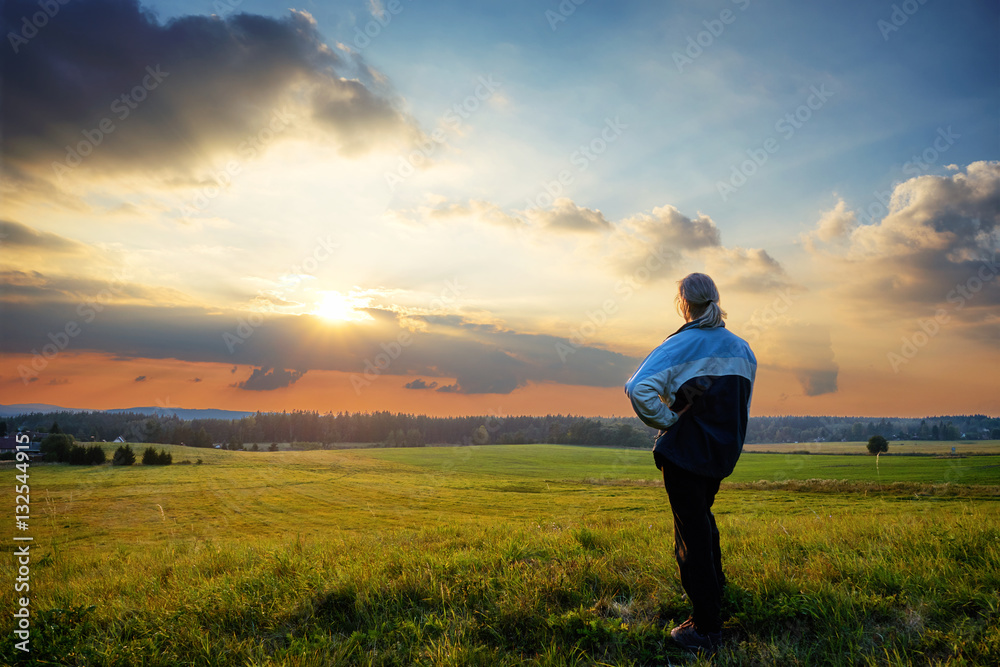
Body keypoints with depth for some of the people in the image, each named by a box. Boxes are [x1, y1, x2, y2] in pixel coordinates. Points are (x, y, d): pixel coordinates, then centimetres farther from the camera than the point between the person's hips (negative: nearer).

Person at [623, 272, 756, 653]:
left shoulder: (682, 345, -15)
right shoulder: (741, 348, 5)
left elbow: (639, 389, -28)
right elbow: (744, 406, 14)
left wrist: (666, 420, -16)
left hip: (686, 451, -7)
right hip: (724, 452, 7)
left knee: (691, 534, 2)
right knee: (702, 515, 28)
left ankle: (706, 629, 10)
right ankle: (714, 586, 46)